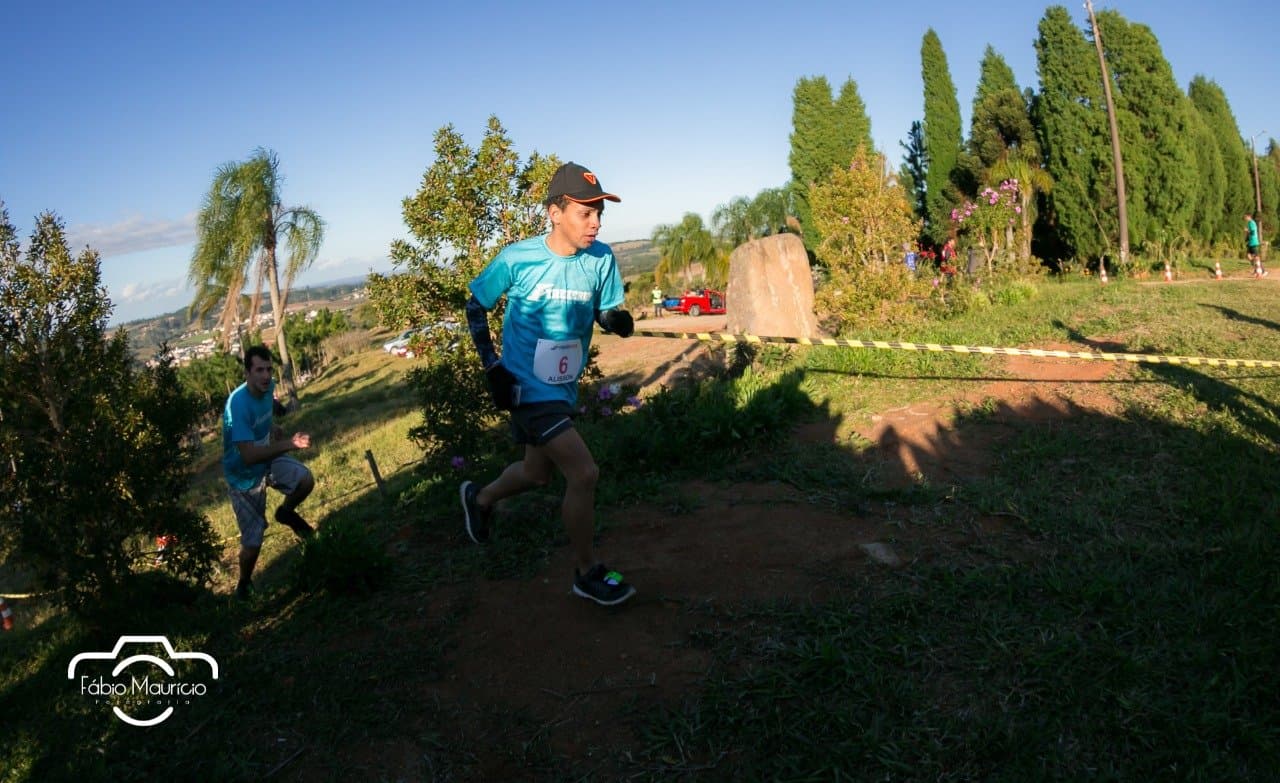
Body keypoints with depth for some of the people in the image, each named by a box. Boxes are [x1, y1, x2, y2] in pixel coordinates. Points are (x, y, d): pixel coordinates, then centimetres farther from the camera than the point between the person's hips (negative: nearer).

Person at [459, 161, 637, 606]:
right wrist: (491, 365, -11)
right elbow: (476, 306, -2)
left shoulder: (601, 259, -7)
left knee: (537, 473, 23)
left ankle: (480, 498, 54)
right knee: (584, 473, -14)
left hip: (564, 387, 6)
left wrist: (618, 320, -19)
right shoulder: (517, 258, -16)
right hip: (527, 386, -6)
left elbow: (606, 313, 5)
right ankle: (587, 573, 7)